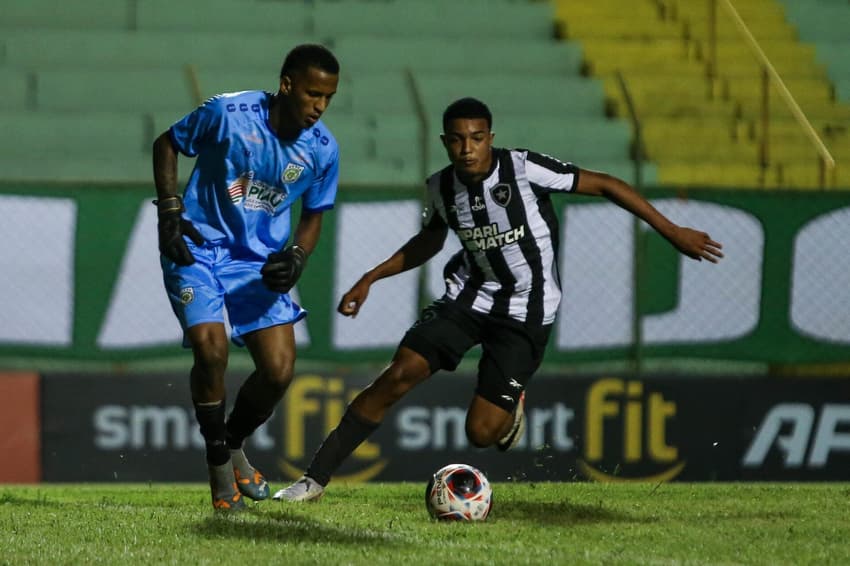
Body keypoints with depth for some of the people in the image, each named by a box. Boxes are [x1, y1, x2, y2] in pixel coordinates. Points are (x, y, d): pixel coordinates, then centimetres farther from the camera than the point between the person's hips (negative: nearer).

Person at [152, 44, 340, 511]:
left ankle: (234, 445, 23)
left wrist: (296, 256, -10)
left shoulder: (322, 150, -6)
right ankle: (218, 462, -4)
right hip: (199, 245, -4)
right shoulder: (227, 113, -17)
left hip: (261, 260, 4)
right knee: (210, 345, -25)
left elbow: (312, 215, 9)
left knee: (279, 369, -8)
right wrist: (169, 211, -10)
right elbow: (166, 144, -1)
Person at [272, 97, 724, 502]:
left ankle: (510, 408, 28)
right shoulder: (442, 188, -4)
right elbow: (428, 241, 18)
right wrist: (369, 279, 13)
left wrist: (672, 231, -15)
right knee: (398, 375, -13)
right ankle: (316, 478, -7)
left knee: (481, 433, -11)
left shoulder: (524, 169, -20)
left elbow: (604, 185, -14)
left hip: (525, 312, -4)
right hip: (469, 296, 4)